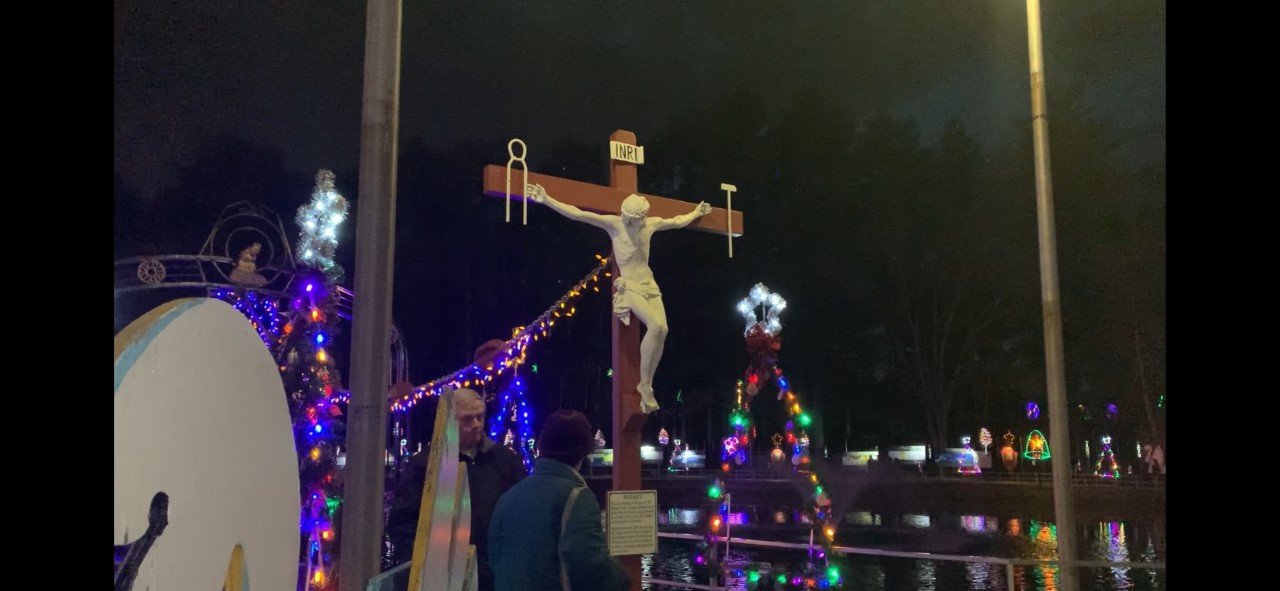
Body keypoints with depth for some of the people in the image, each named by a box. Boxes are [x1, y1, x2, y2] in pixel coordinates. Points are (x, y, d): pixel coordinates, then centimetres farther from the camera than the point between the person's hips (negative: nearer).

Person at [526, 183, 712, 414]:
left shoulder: (652, 223, 9)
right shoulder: (614, 224, -7)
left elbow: (678, 221, 31)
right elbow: (577, 214, -15)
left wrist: (696, 213, 42)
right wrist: (547, 200, -24)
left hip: (650, 285, 6)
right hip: (629, 286, -6)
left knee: (662, 329, -17)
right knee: (655, 326, -27)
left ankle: (647, 386, -9)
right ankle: (644, 384, -16)